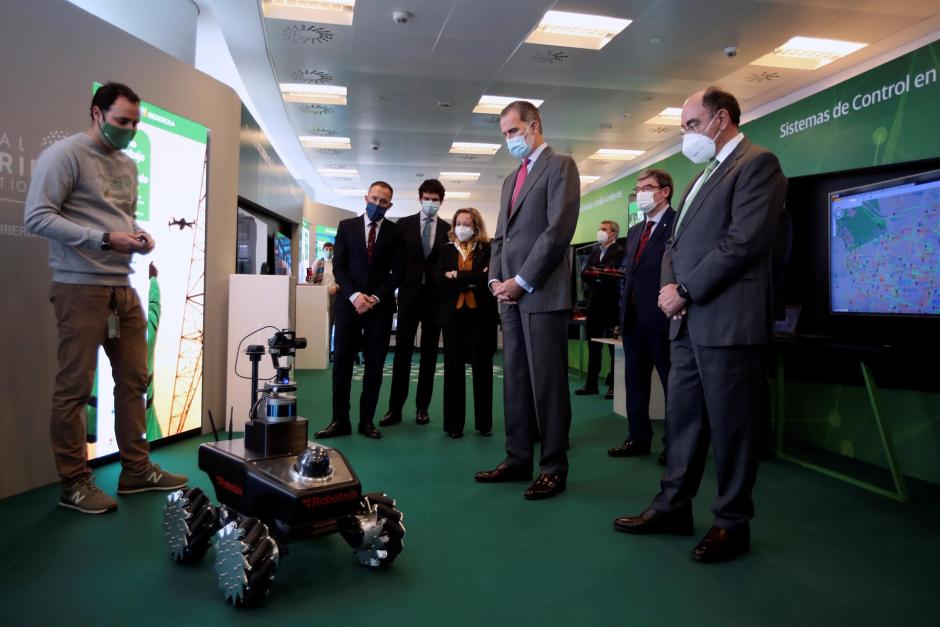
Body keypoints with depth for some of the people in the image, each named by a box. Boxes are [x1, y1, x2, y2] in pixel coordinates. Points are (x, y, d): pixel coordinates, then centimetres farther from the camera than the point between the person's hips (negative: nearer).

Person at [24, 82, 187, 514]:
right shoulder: (65, 154, -6)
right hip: (81, 288, -7)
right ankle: (74, 484, 12)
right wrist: (105, 239, -19)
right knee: (74, 388, 0)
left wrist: (139, 234, 2)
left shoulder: (128, 165, 18)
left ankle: (137, 471, 20)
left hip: (123, 288, 8)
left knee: (134, 382, 9)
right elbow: (36, 217, -12)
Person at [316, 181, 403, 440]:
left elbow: (397, 271, 1)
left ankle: (367, 420, 11)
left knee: (374, 365, 3)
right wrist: (354, 295, -12)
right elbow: (338, 266, 1)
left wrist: (376, 298, -11)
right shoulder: (346, 226, 7)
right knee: (342, 362, -1)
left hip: (381, 306, 0)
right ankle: (340, 421, 5)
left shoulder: (395, 232, 5)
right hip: (349, 303, 0)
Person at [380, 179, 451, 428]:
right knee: (402, 351, -1)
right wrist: (398, 287, -4)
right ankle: (395, 408, 4)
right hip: (410, 294, -1)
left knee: (429, 353, 6)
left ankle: (422, 407, 14)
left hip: (435, 296, 1)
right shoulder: (404, 224, 6)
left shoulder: (448, 229, 7)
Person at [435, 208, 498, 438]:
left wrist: (456, 276, -10)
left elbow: (489, 276, -13)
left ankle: (484, 422, 14)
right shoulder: (445, 250, 10)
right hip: (453, 314, 2)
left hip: (480, 314, -1)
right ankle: (453, 423, 10)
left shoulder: (487, 249, 4)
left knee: (482, 367, 4)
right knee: (453, 368, 3)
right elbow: (438, 280, -3)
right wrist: (471, 279, -10)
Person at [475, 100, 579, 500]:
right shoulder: (511, 179, 23)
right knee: (515, 382, 9)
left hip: (542, 294, -8)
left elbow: (559, 230, -12)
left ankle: (554, 468, 6)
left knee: (547, 383, -4)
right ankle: (518, 460, 17)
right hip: (511, 296, 8)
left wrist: (521, 281, -13)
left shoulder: (560, 166, 0)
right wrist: (496, 279, 4)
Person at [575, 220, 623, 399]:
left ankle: (614, 385, 8)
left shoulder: (619, 252, -8)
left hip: (611, 305, -7)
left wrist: (592, 273, -11)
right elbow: (584, 275, 4)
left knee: (614, 347, 2)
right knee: (593, 345, 10)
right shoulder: (595, 251, 14)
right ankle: (591, 384, 17)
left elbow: (610, 274, -20)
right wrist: (596, 274, -13)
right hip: (594, 304, 7)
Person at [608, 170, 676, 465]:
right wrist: (625, 308, 11)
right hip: (633, 318, 8)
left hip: (661, 318, -8)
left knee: (672, 382, 4)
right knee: (635, 381, 13)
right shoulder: (635, 231, 19)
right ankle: (638, 438, 24)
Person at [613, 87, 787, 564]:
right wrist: (668, 285, 1)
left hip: (727, 320, -8)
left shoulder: (757, 163, -5)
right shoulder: (704, 175, 23)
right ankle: (674, 506, 24)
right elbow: (675, 243, 20)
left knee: (730, 423, 1)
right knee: (681, 416, 12)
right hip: (688, 320, 9)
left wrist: (685, 291, -14)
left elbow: (743, 241, -17)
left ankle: (733, 523, 15)